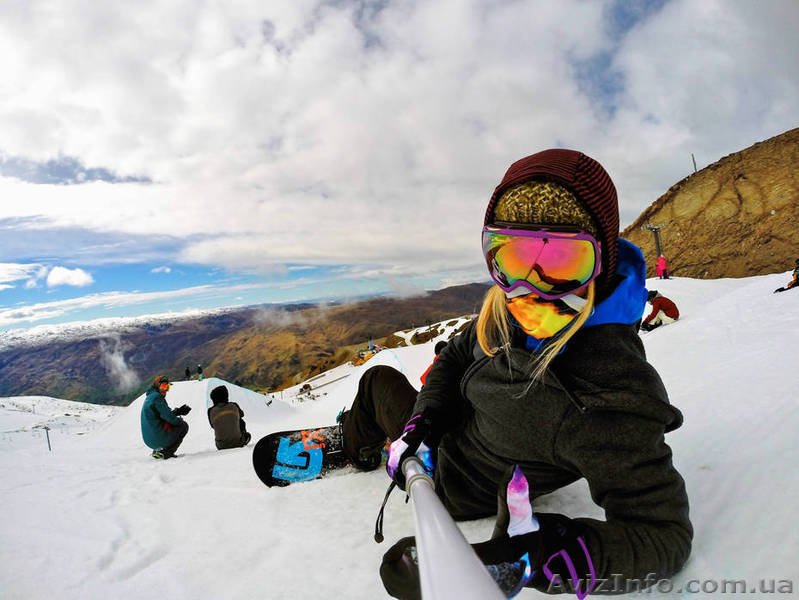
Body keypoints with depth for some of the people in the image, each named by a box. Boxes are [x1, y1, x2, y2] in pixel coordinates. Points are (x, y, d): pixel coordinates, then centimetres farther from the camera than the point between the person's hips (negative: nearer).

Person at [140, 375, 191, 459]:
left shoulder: (149, 397, 15)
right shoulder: (157, 397, -16)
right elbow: (169, 417, -19)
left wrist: (178, 411, 10)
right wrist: (180, 421, -1)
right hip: (158, 438, -10)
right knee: (184, 426, 6)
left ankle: (157, 450, 19)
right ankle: (164, 452, -2)